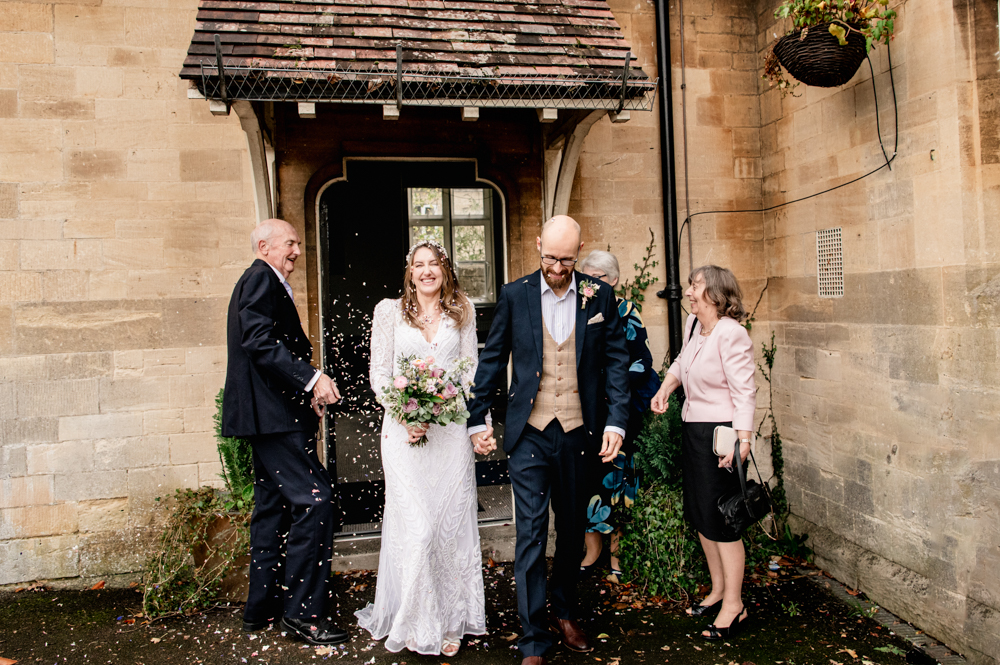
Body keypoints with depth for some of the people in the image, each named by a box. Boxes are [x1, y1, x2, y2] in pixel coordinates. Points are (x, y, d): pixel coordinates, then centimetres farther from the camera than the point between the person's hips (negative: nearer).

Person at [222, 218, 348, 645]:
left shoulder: (265, 282, 23)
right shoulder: (262, 278, -8)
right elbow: (259, 340, -23)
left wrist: (307, 388, 14)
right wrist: (311, 379, -29)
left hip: (270, 414, 11)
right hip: (274, 414, -11)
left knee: (273, 507, 15)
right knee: (315, 500, -13)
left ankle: (262, 608, 24)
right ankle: (303, 610, -5)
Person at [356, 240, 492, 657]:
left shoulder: (462, 313, 11)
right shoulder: (389, 311, 5)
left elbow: (470, 369, 9)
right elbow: (379, 372, 2)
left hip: (451, 429, 2)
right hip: (403, 429, -2)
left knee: (453, 522, 5)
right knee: (415, 525, -4)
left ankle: (452, 619, 19)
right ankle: (415, 622, 14)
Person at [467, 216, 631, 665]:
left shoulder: (600, 297, 2)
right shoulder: (514, 296, 0)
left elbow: (616, 361, 4)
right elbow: (492, 360, 6)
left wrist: (616, 421, -3)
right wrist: (477, 418, 6)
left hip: (579, 432, 2)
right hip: (529, 432, -1)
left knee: (572, 529, 16)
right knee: (531, 535, -1)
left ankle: (565, 614, 37)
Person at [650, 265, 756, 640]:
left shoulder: (731, 334, -19)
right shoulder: (693, 324, 6)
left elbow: (744, 391, -21)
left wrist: (742, 439, -28)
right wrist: (665, 388, 10)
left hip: (720, 433, -9)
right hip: (692, 427, 9)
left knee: (720, 518, -2)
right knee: (699, 514, 16)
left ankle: (734, 606, 14)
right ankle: (718, 591, 33)